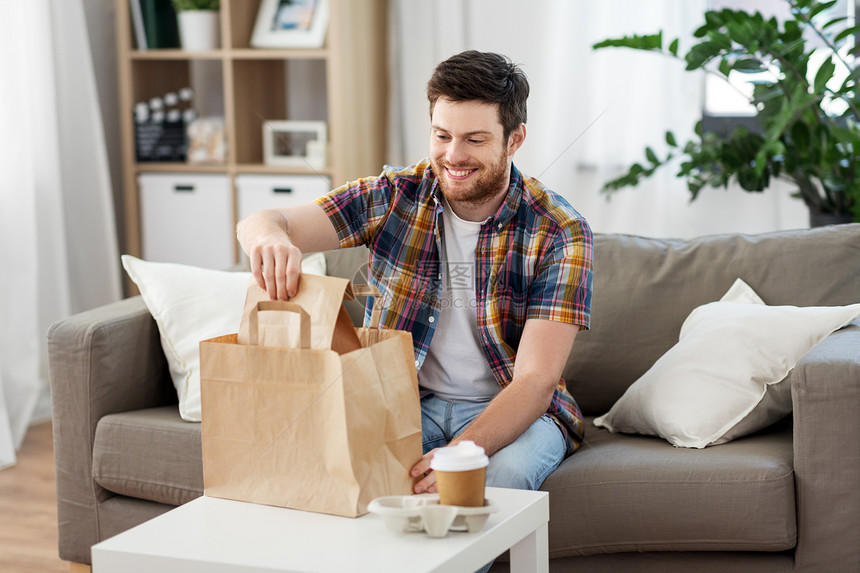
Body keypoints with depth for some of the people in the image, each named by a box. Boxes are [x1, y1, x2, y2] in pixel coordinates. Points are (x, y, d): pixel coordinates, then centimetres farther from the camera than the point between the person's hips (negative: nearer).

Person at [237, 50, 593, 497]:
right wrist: (270, 235, -39)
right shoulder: (395, 197, -5)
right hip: (404, 402, 2)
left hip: (513, 410, -2)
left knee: (504, 472, -36)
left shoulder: (560, 233, -13)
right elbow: (256, 224, -11)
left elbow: (535, 381, -20)